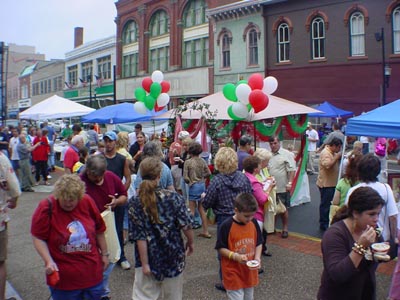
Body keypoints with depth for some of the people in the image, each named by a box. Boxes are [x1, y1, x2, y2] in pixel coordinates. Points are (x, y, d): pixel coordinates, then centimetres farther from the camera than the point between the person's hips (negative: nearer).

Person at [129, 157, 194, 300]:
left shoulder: (135, 203, -11)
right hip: (173, 256, 1)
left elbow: (140, 237, -12)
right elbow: (186, 225, -11)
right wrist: (190, 243, 7)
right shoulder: (173, 197, -12)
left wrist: (144, 264, -8)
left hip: (150, 258, 0)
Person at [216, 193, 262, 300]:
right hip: (233, 273, -5)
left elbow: (258, 243, 7)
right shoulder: (227, 226, -19)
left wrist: (257, 258, -10)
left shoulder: (254, 223, -4)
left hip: (250, 272, 6)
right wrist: (236, 256, -26)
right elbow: (220, 249, -13)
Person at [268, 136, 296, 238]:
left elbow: (291, 170, -11)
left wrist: (289, 183, -17)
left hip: (282, 188, -4)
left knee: (283, 209, 6)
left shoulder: (286, 154, -7)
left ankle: (285, 229, 19)